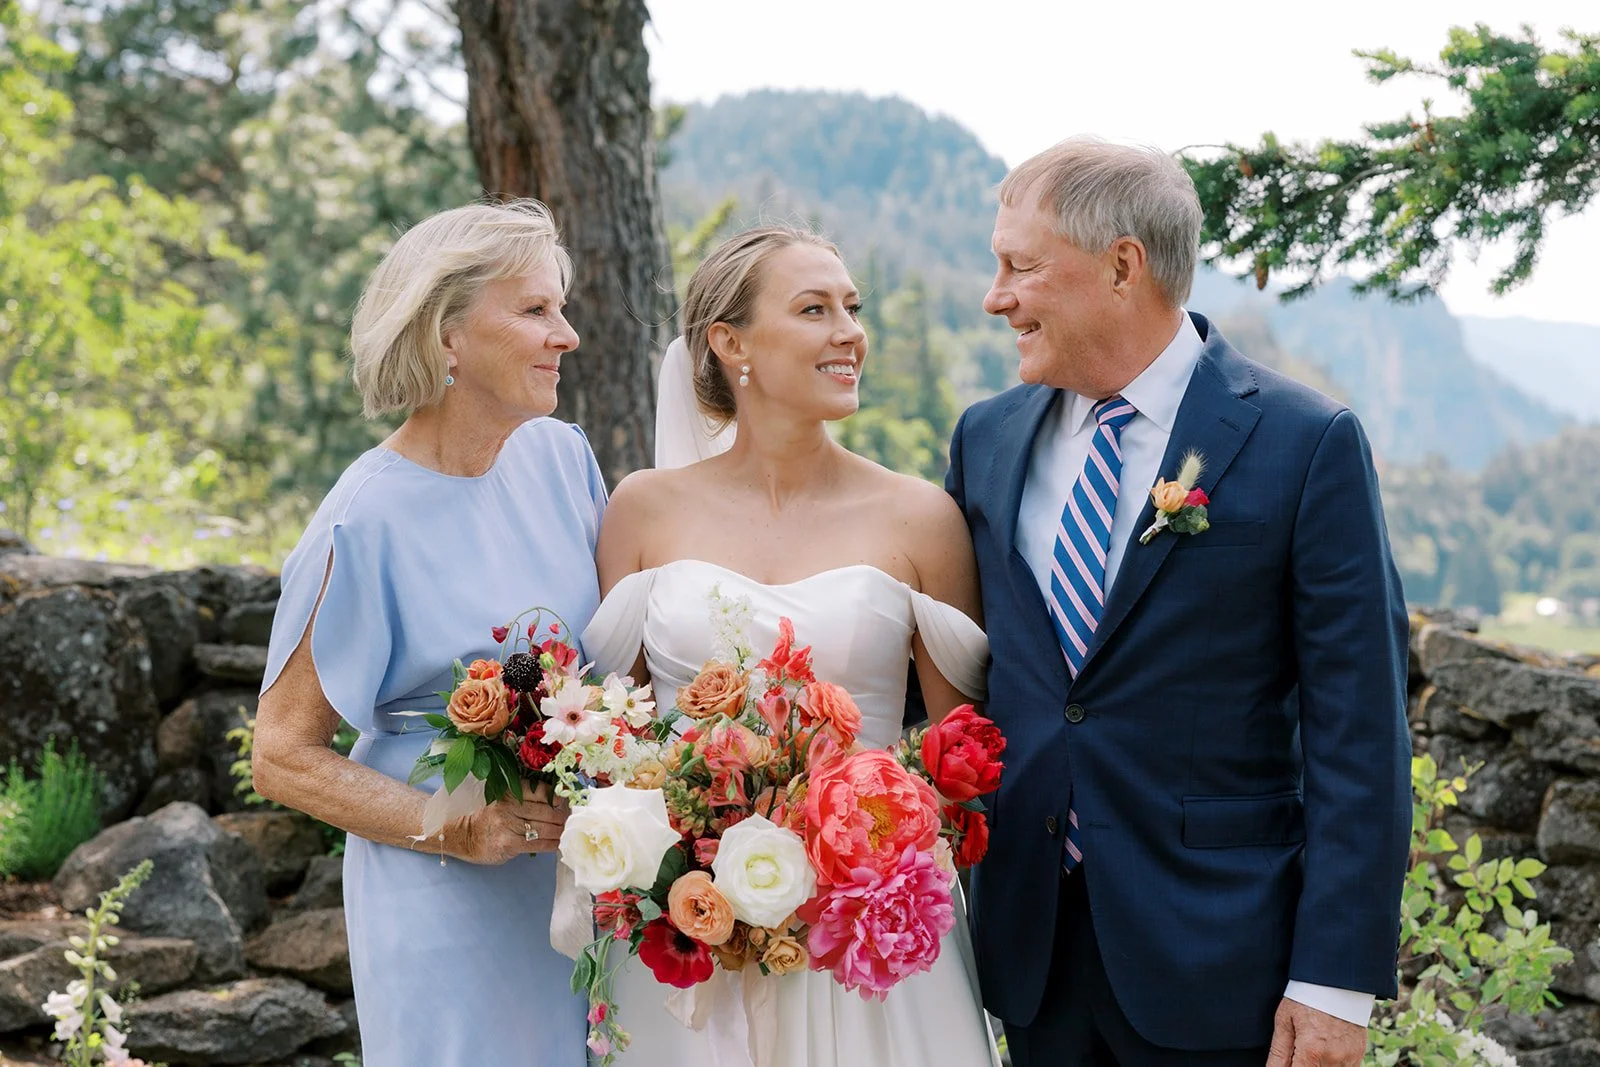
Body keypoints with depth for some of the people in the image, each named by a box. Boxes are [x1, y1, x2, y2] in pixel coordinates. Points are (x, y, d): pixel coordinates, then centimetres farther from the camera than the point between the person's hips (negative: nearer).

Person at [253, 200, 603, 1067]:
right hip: (447, 907, -5)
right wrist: (457, 830, -20)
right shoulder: (366, 524, -18)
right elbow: (284, 758, -11)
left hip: (578, 882, 6)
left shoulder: (561, 456, -1)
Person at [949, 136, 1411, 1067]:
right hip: (1029, 944, 4)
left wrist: (1337, 983, -14)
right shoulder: (987, 438, 6)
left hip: (1214, 955, -4)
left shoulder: (1306, 444, -9)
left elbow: (1358, 731, -11)